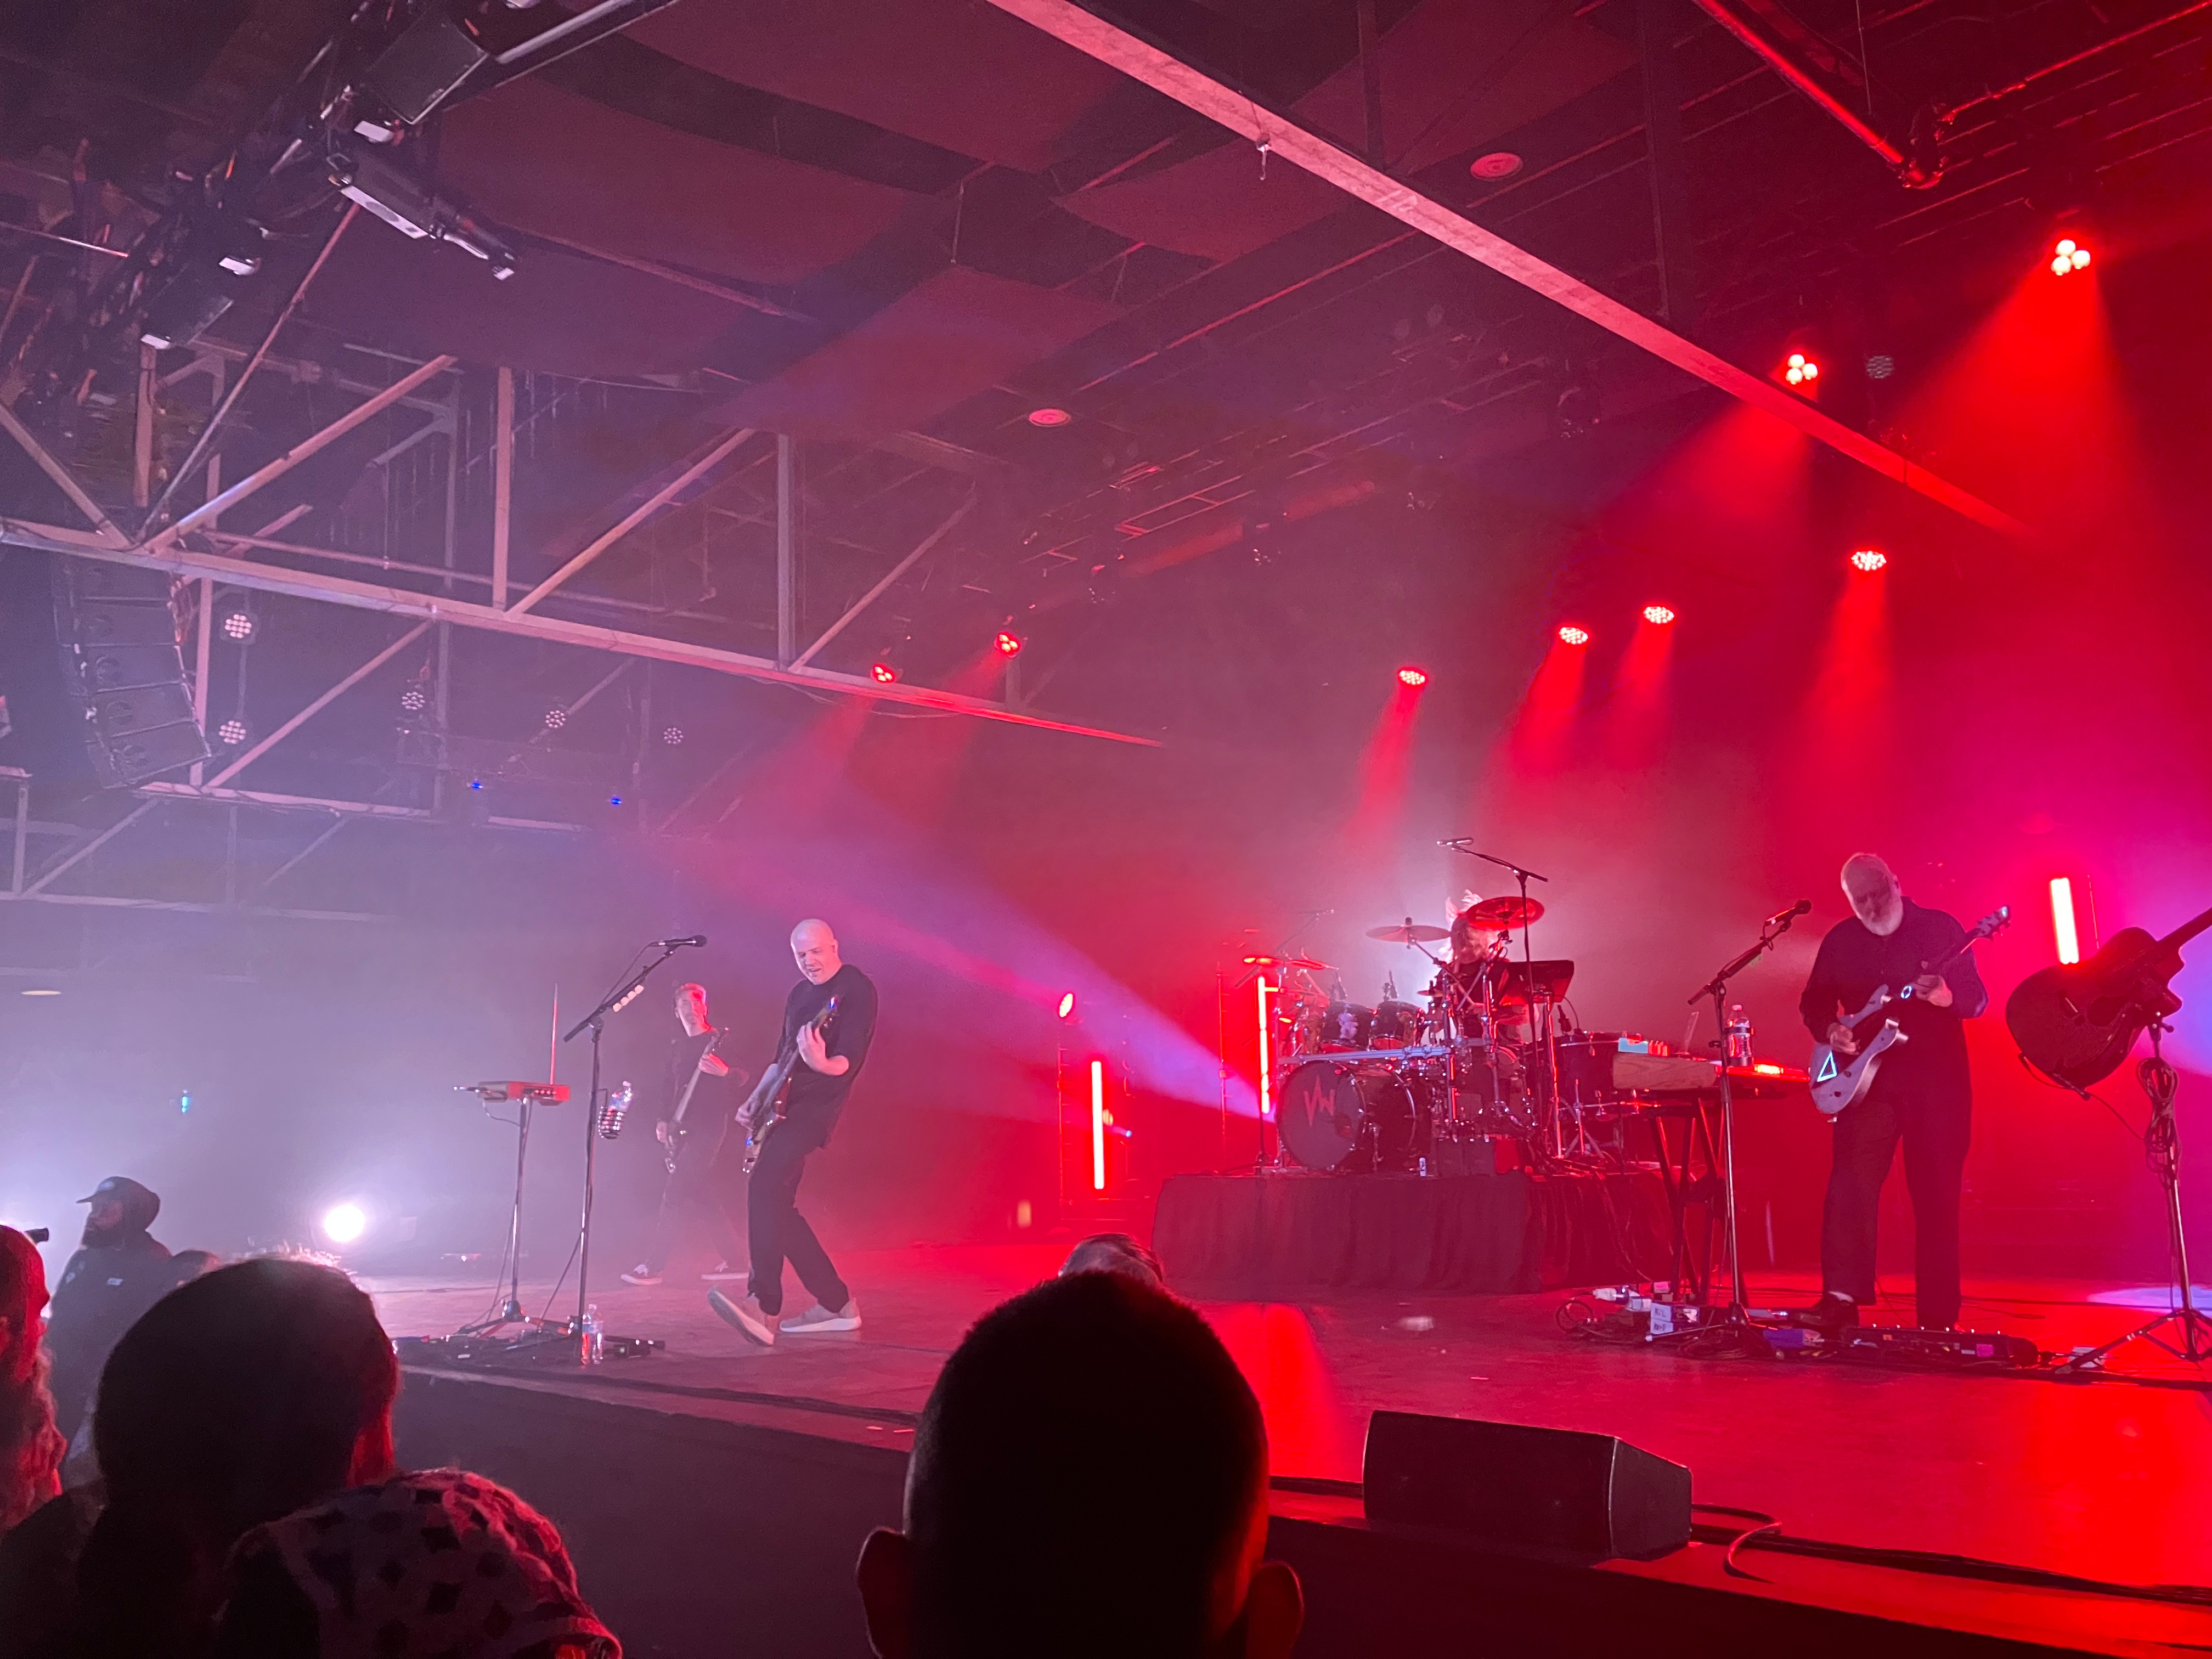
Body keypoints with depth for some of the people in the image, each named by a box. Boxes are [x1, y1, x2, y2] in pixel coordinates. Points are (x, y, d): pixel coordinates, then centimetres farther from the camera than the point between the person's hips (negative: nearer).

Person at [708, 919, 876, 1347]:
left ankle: (765, 1307, -29)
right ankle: (837, 1304, 11)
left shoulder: (856, 989, -8)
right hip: (786, 1105, 9)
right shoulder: (799, 993, 18)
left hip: (817, 1104, -9)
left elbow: (850, 1059, -18)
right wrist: (756, 1099, 13)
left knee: (765, 1183, -25)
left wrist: (823, 1064, -38)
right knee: (777, 1204, 5)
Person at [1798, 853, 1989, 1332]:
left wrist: (1945, 996, -27)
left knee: (1937, 1194, 1)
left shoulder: (1941, 928, 0)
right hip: (1866, 1078, 2)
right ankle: (1842, 1296, -10)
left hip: (1937, 1079, -2)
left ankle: (1938, 1317, 10)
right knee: (1850, 1183, -10)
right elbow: (1814, 1000, 16)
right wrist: (1830, 1029, -5)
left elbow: (1977, 999, -5)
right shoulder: (1840, 941, 9)